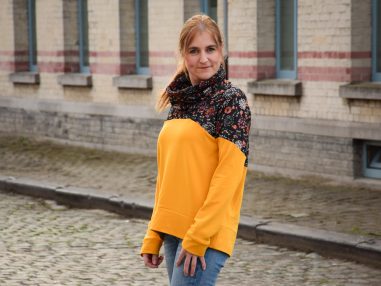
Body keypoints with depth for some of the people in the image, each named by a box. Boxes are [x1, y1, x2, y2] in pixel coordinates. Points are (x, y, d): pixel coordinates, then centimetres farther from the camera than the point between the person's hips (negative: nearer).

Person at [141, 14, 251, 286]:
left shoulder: (232, 99, -8)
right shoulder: (179, 102, 13)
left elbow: (228, 174, -14)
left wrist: (198, 237, -18)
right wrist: (153, 237, 13)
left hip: (205, 233, -7)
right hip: (172, 230, 7)